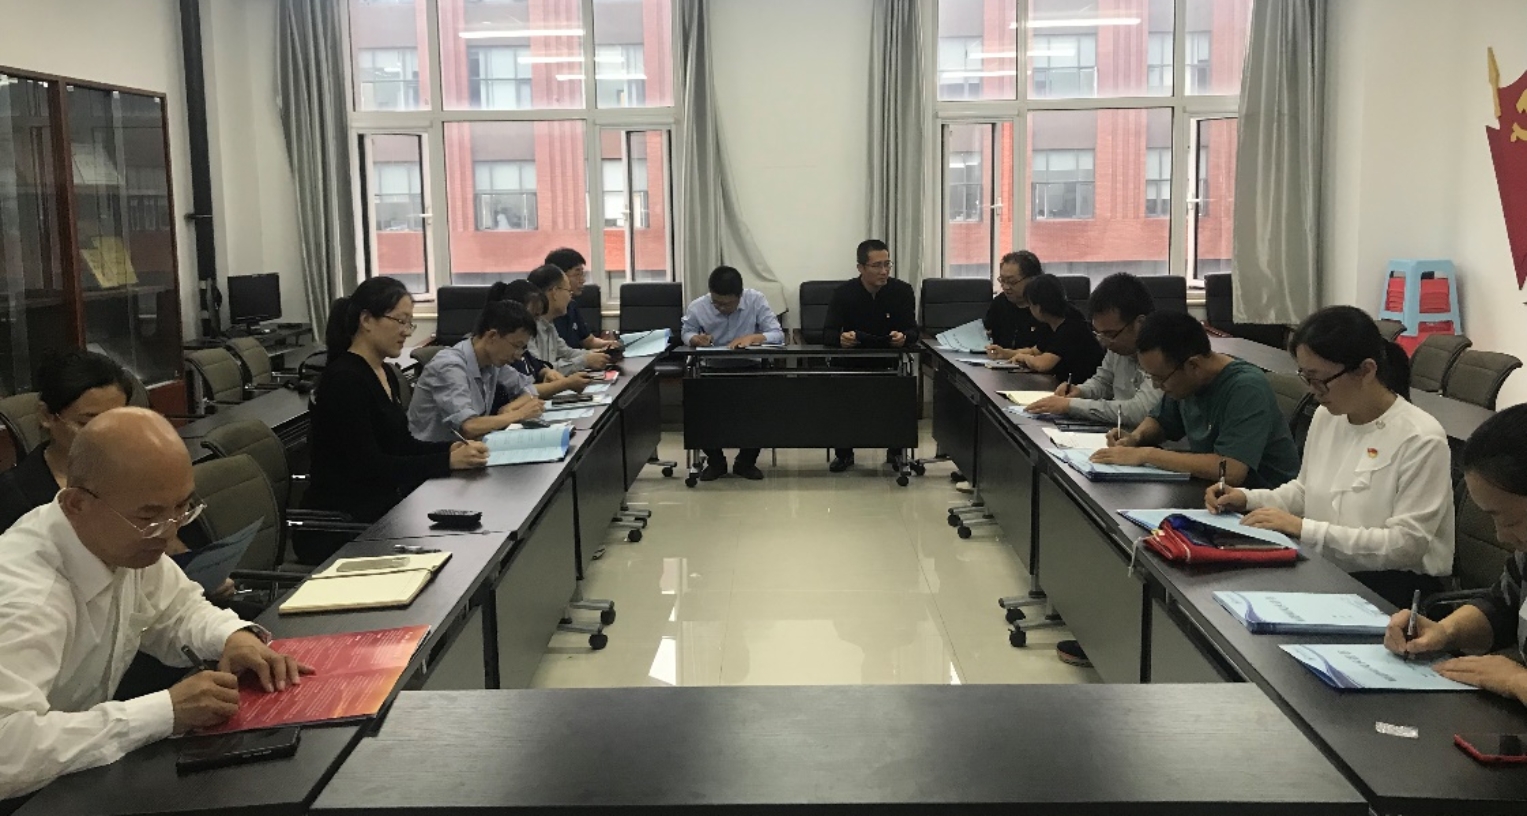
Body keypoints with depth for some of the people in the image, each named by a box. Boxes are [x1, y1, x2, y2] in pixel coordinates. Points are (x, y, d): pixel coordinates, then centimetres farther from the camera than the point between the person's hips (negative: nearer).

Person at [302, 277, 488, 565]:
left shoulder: (386, 373, 10)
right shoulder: (343, 380, -17)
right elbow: (368, 465, -22)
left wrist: (451, 449, -3)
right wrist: (447, 462, -23)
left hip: (381, 507, 8)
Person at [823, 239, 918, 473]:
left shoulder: (902, 290, -3)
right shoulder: (843, 293, -4)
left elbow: (913, 331, -5)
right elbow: (827, 334, -9)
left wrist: (904, 337, -30)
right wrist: (841, 338, -33)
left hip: (890, 362, 0)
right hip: (851, 363, 0)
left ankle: (896, 450, 1)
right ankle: (843, 452, -4)